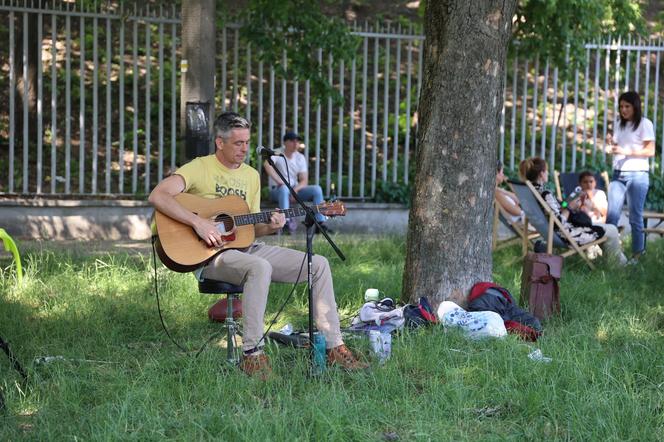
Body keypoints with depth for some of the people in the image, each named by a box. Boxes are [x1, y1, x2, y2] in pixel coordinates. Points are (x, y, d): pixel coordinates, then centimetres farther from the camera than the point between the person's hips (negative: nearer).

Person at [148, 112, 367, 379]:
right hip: (213, 253, -7)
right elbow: (157, 196, -19)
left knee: (318, 264, -5)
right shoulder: (200, 168, -5)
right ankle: (252, 354, -31)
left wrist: (270, 227, -6)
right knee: (260, 267, -39)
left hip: (248, 247, 7)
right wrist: (198, 222, -27)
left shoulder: (251, 175, 16)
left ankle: (333, 347, -3)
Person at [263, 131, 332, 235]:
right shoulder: (277, 153, -8)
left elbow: (304, 181, 1)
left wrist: (295, 189, -21)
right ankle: (287, 223, -46)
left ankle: (320, 223, -21)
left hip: (295, 189, 5)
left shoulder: (300, 158, 7)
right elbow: (267, 164, -30)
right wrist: (279, 181, -38)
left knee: (317, 189, -16)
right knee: (284, 189, -40)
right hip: (277, 190, -5)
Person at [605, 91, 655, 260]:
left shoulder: (644, 124, -4)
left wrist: (626, 151, -17)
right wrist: (610, 143, 1)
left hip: (637, 175, -5)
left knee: (635, 216, -2)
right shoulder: (618, 123, 15)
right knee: (611, 215, 0)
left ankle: (637, 253, 4)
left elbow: (650, 151, -9)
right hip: (618, 174, 5)